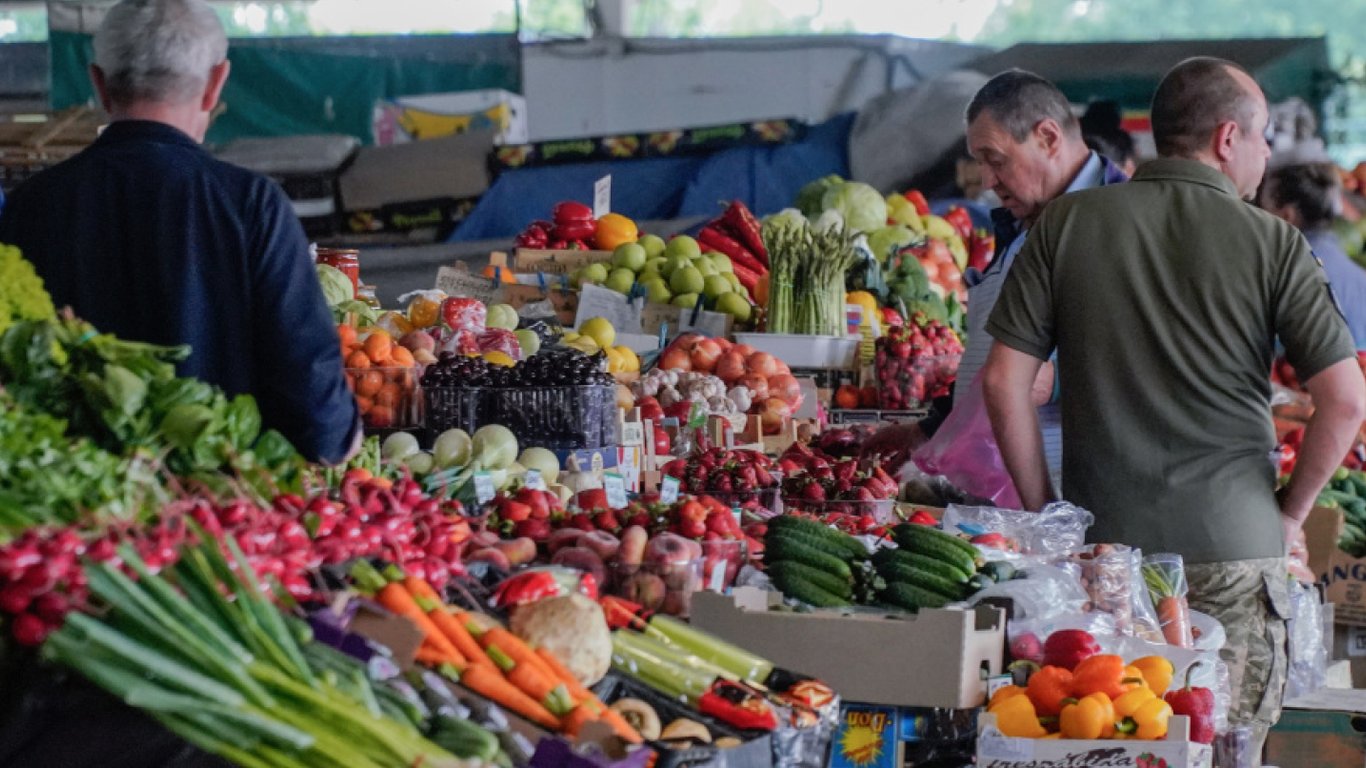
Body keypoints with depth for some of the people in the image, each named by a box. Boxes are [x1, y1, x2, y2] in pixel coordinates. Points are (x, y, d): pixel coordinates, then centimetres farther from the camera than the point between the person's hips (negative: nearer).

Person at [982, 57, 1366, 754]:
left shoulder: (1066, 223, 2)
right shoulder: (1273, 243, -3)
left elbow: (1004, 382, -1)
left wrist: (1043, 513, 7)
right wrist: (1290, 513, 7)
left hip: (1100, 547, 2)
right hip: (1233, 552, -2)